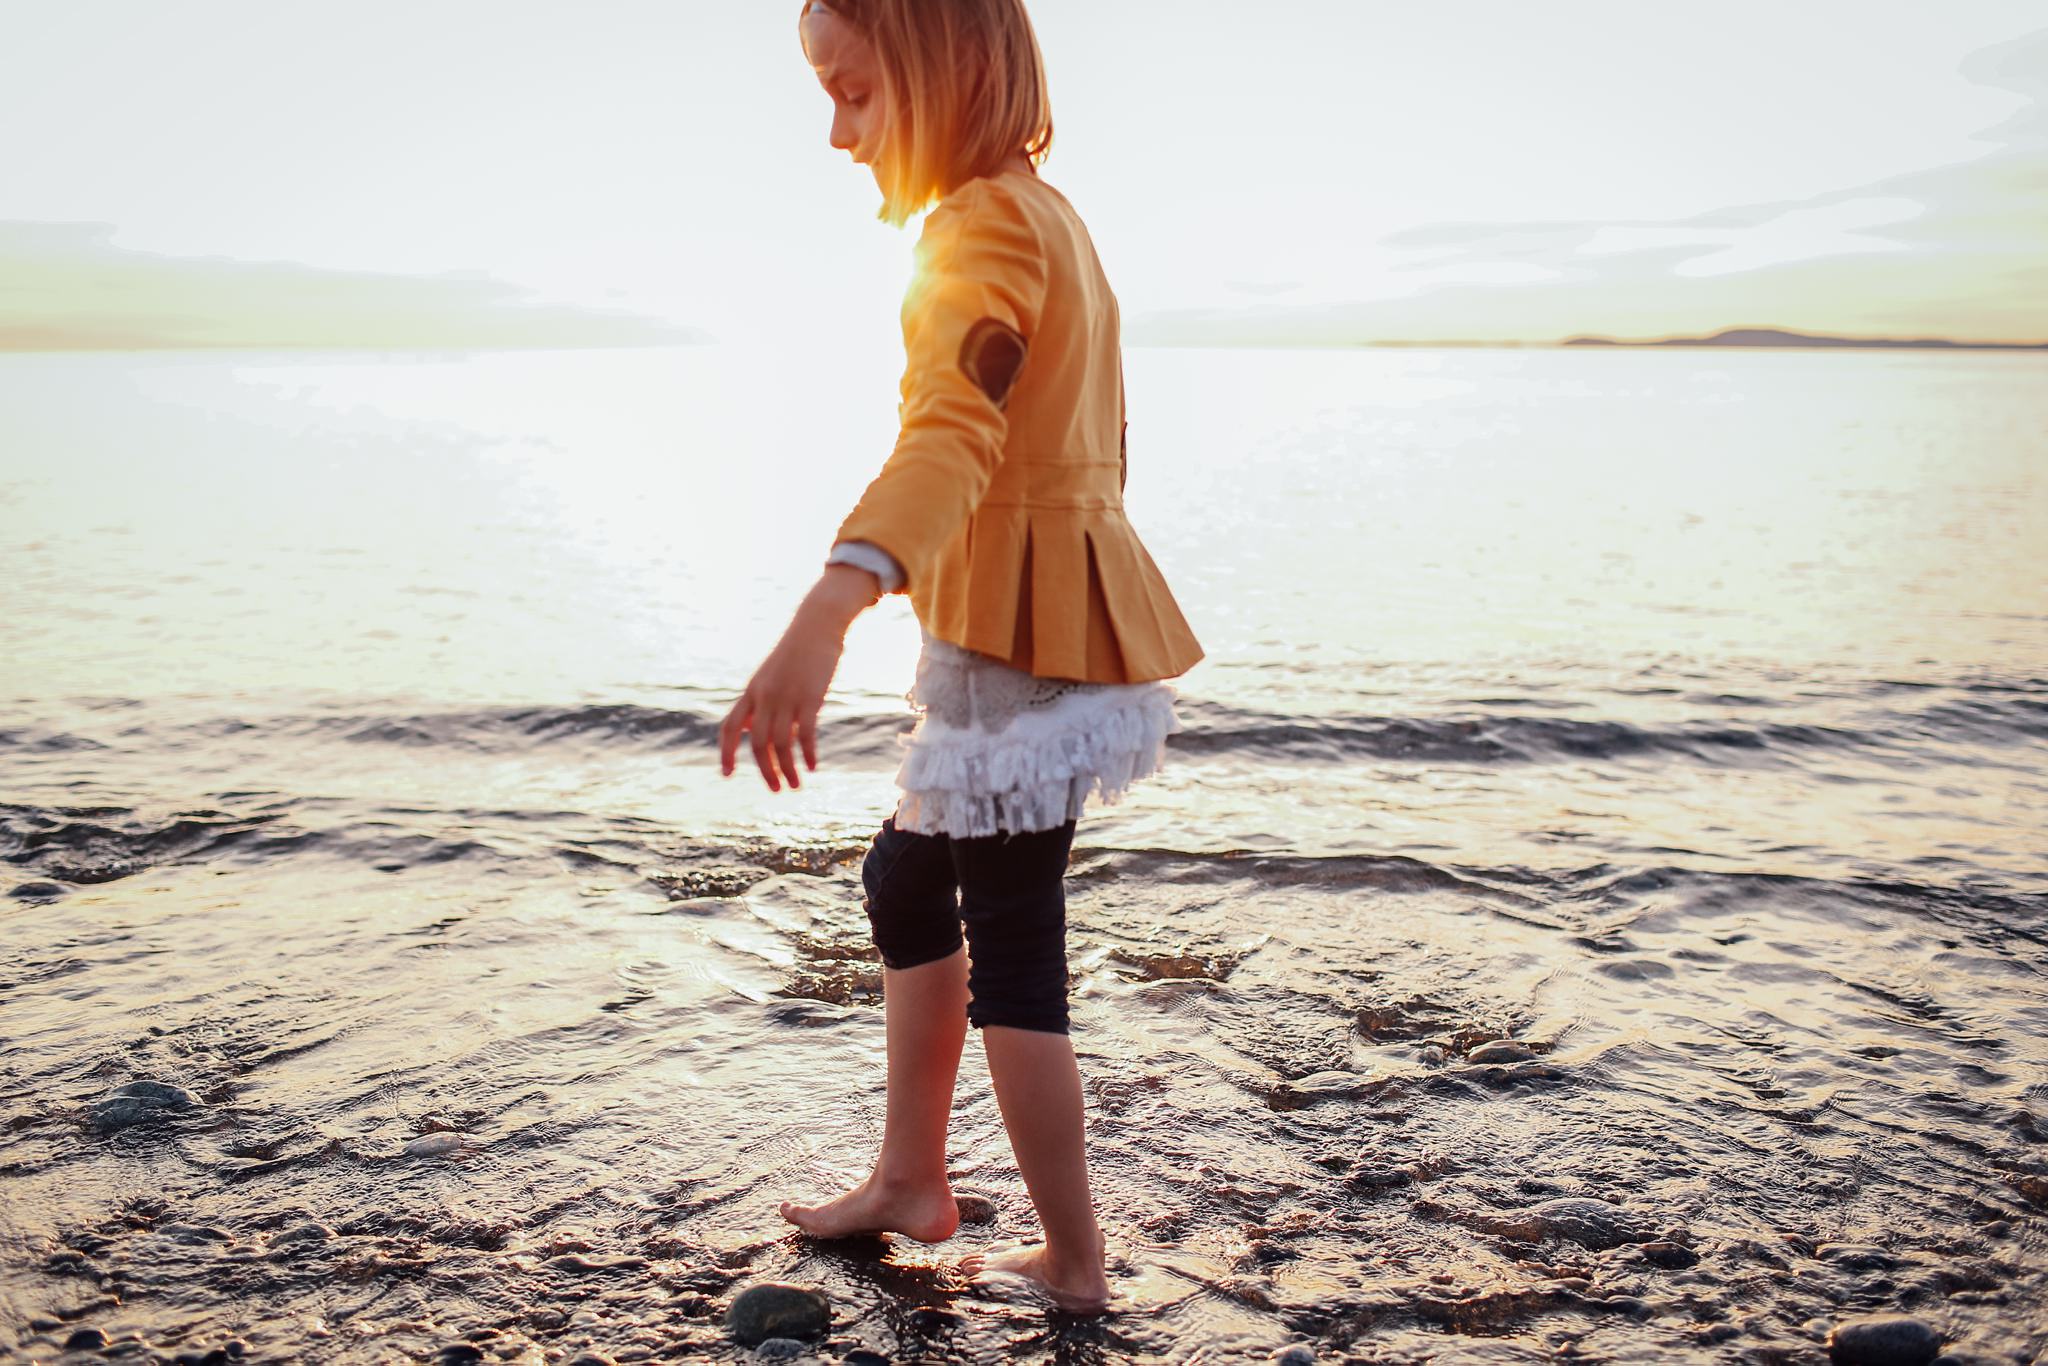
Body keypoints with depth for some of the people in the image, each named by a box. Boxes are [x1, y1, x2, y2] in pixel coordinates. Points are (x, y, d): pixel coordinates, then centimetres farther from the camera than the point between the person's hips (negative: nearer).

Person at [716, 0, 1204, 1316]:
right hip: (1065, 603, 10)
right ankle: (911, 1180, 33)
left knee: (1011, 956, 1)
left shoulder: (986, 224, -17)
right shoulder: (1049, 213, 14)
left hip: (1021, 632, -10)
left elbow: (950, 433, -36)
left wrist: (825, 617, -50)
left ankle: (1075, 1261, 15)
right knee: (907, 873, 20)